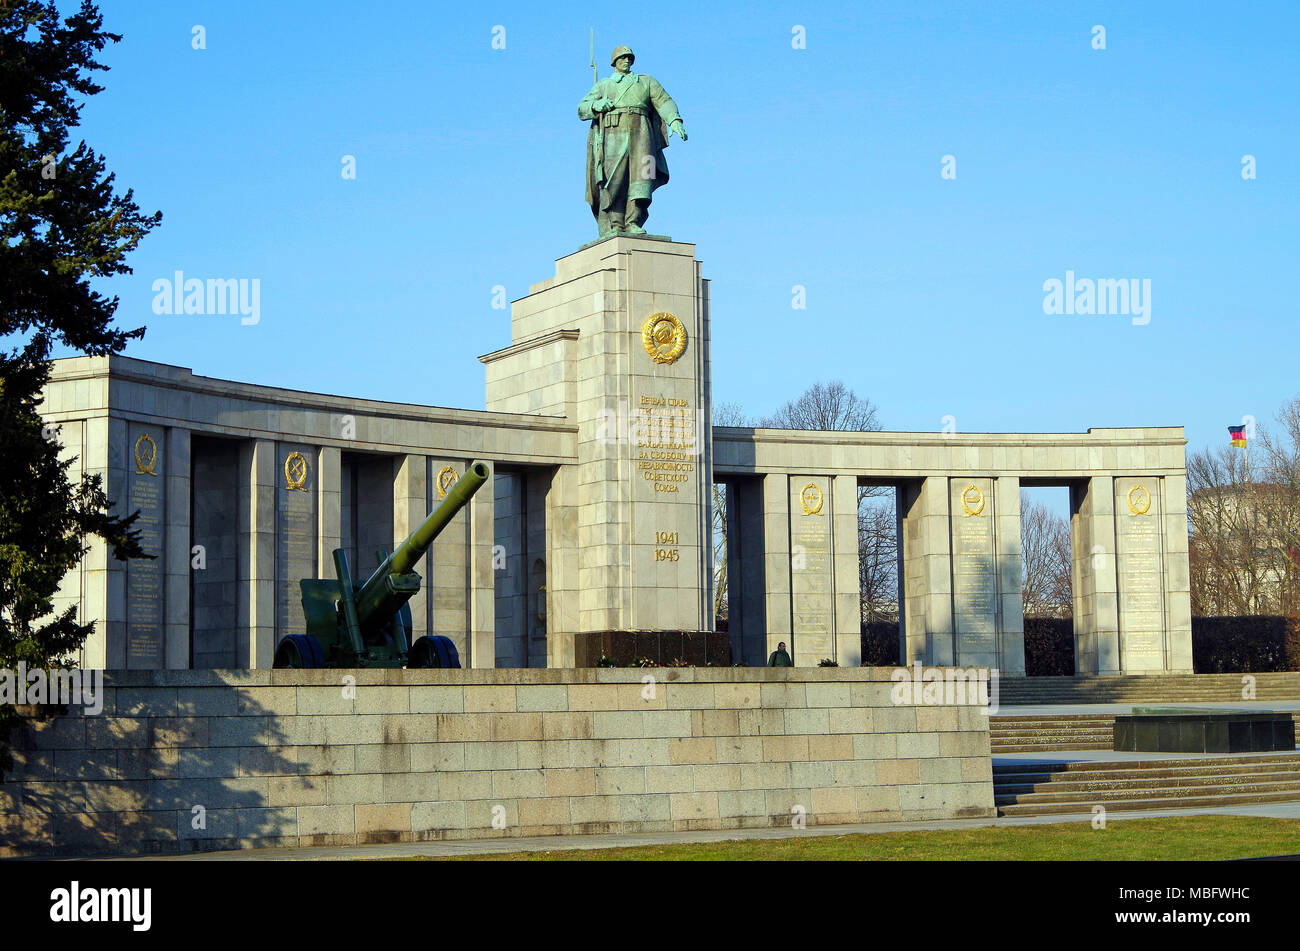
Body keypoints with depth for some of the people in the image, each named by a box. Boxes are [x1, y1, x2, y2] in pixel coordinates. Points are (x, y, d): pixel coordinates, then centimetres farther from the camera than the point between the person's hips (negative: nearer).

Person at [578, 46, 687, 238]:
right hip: (613, 134, 0)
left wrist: (674, 121, -7)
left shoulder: (646, 81, 28)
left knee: (641, 172, -20)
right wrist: (597, 105, -7)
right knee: (614, 181, -15)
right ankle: (614, 227, -19)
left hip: (640, 133, 0)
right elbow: (582, 109, 17)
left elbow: (664, 102, 13)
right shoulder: (603, 85, 27)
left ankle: (633, 223, -26)